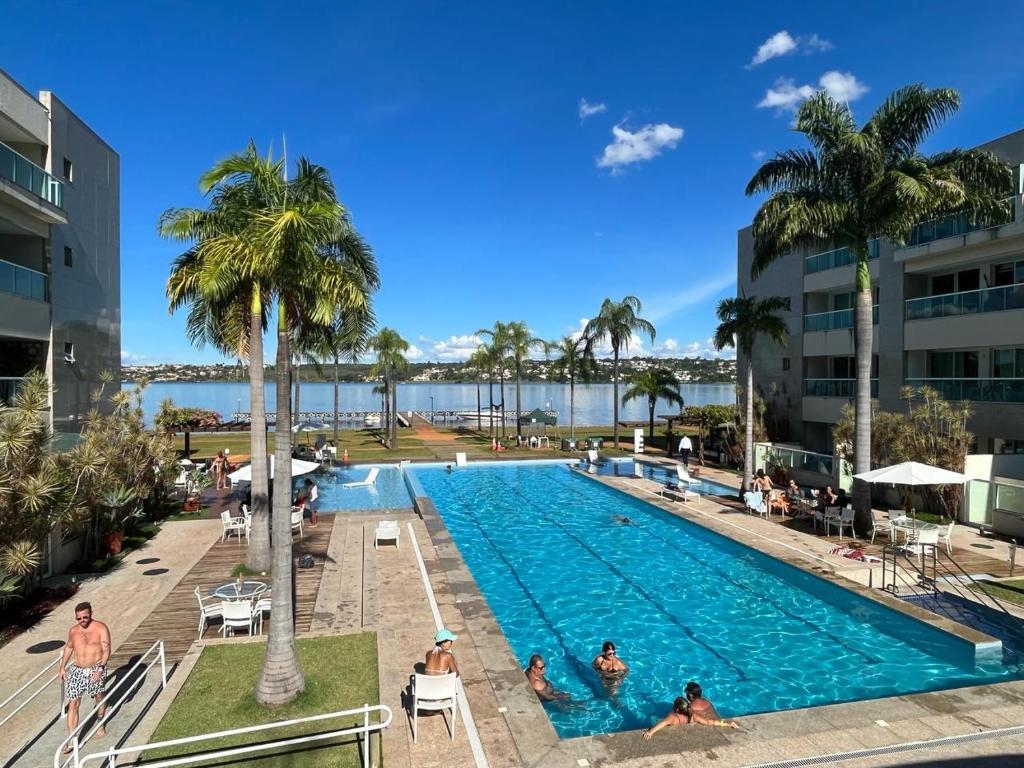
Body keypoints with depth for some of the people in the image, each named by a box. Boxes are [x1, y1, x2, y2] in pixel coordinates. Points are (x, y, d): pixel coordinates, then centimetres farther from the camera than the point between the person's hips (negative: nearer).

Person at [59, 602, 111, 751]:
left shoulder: (101, 628, -13)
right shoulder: (73, 631, 2)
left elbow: (106, 650, -16)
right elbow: (69, 647, 21)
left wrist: (100, 669, -26)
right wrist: (62, 667, 20)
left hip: (96, 669, -3)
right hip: (76, 670, 3)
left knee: (99, 698, 14)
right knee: (73, 705, -2)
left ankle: (101, 725, 39)